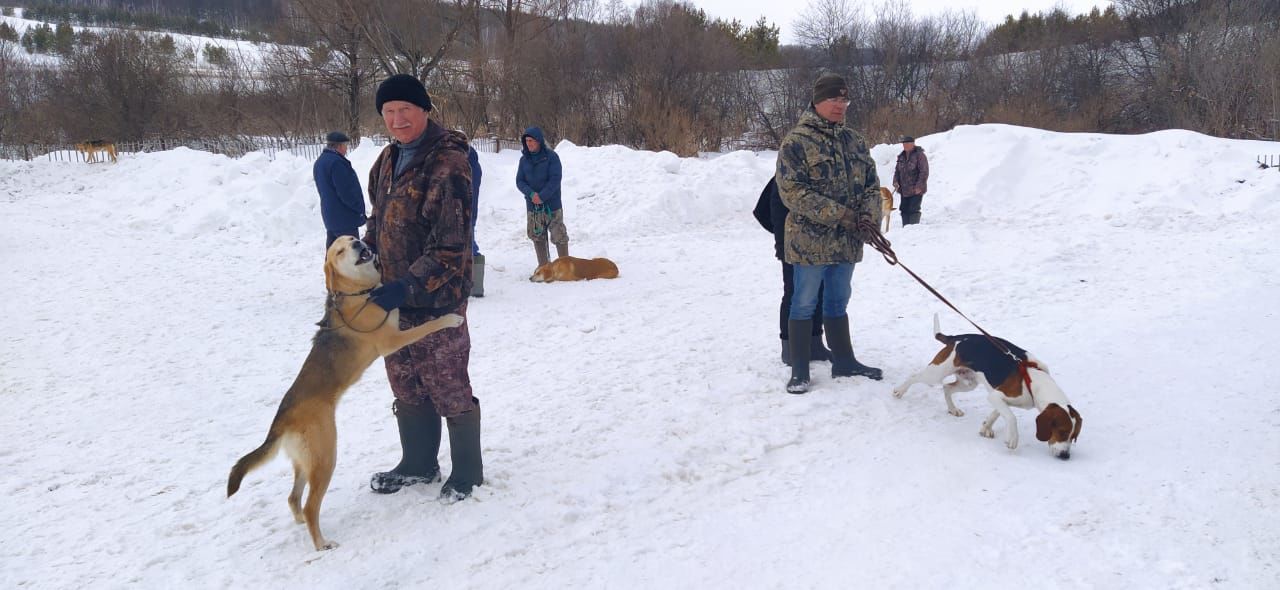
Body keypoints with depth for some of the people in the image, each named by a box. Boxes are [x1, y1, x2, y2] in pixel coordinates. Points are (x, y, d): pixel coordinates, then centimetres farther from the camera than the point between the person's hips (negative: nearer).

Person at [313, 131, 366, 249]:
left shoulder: (319, 162, 12)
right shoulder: (336, 162, -21)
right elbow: (346, 192, -23)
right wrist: (360, 208, -10)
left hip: (329, 214, 10)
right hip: (344, 217, -10)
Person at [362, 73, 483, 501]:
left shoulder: (448, 164, -18)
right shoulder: (388, 160, 8)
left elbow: (450, 247, -22)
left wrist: (408, 287, -26)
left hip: (436, 301, -8)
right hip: (393, 298, 8)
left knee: (448, 388, 3)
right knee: (406, 385, 18)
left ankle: (468, 472, 21)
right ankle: (418, 464, 35)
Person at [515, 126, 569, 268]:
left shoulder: (551, 156, -6)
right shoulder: (524, 159, 6)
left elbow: (555, 179, -11)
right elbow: (519, 181, 4)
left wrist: (542, 196, -17)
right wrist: (531, 194, -14)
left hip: (552, 204, -4)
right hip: (532, 206, 4)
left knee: (559, 235, -3)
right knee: (537, 237, 7)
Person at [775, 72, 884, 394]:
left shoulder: (853, 140, 11)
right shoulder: (797, 141, -10)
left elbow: (871, 182, 15)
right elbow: (792, 190, -18)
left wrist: (870, 213, -6)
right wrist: (838, 215, -21)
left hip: (847, 240, 6)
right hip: (810, 240, -6)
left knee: (838, 303, 18)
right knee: (804, 304, 2)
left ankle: (844, 361, 29)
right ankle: (800, 370, 11)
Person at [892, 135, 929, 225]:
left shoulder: (919, 155, -10)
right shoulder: (902, 156, 11)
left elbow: (924, 172, -14)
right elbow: (897, 170, 18)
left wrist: (919, 186, -18)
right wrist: (896, 181, 1)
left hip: (916, 190, -7)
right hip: (904, 190, 7)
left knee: (913, 210, -8)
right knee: (904, 210, 10)